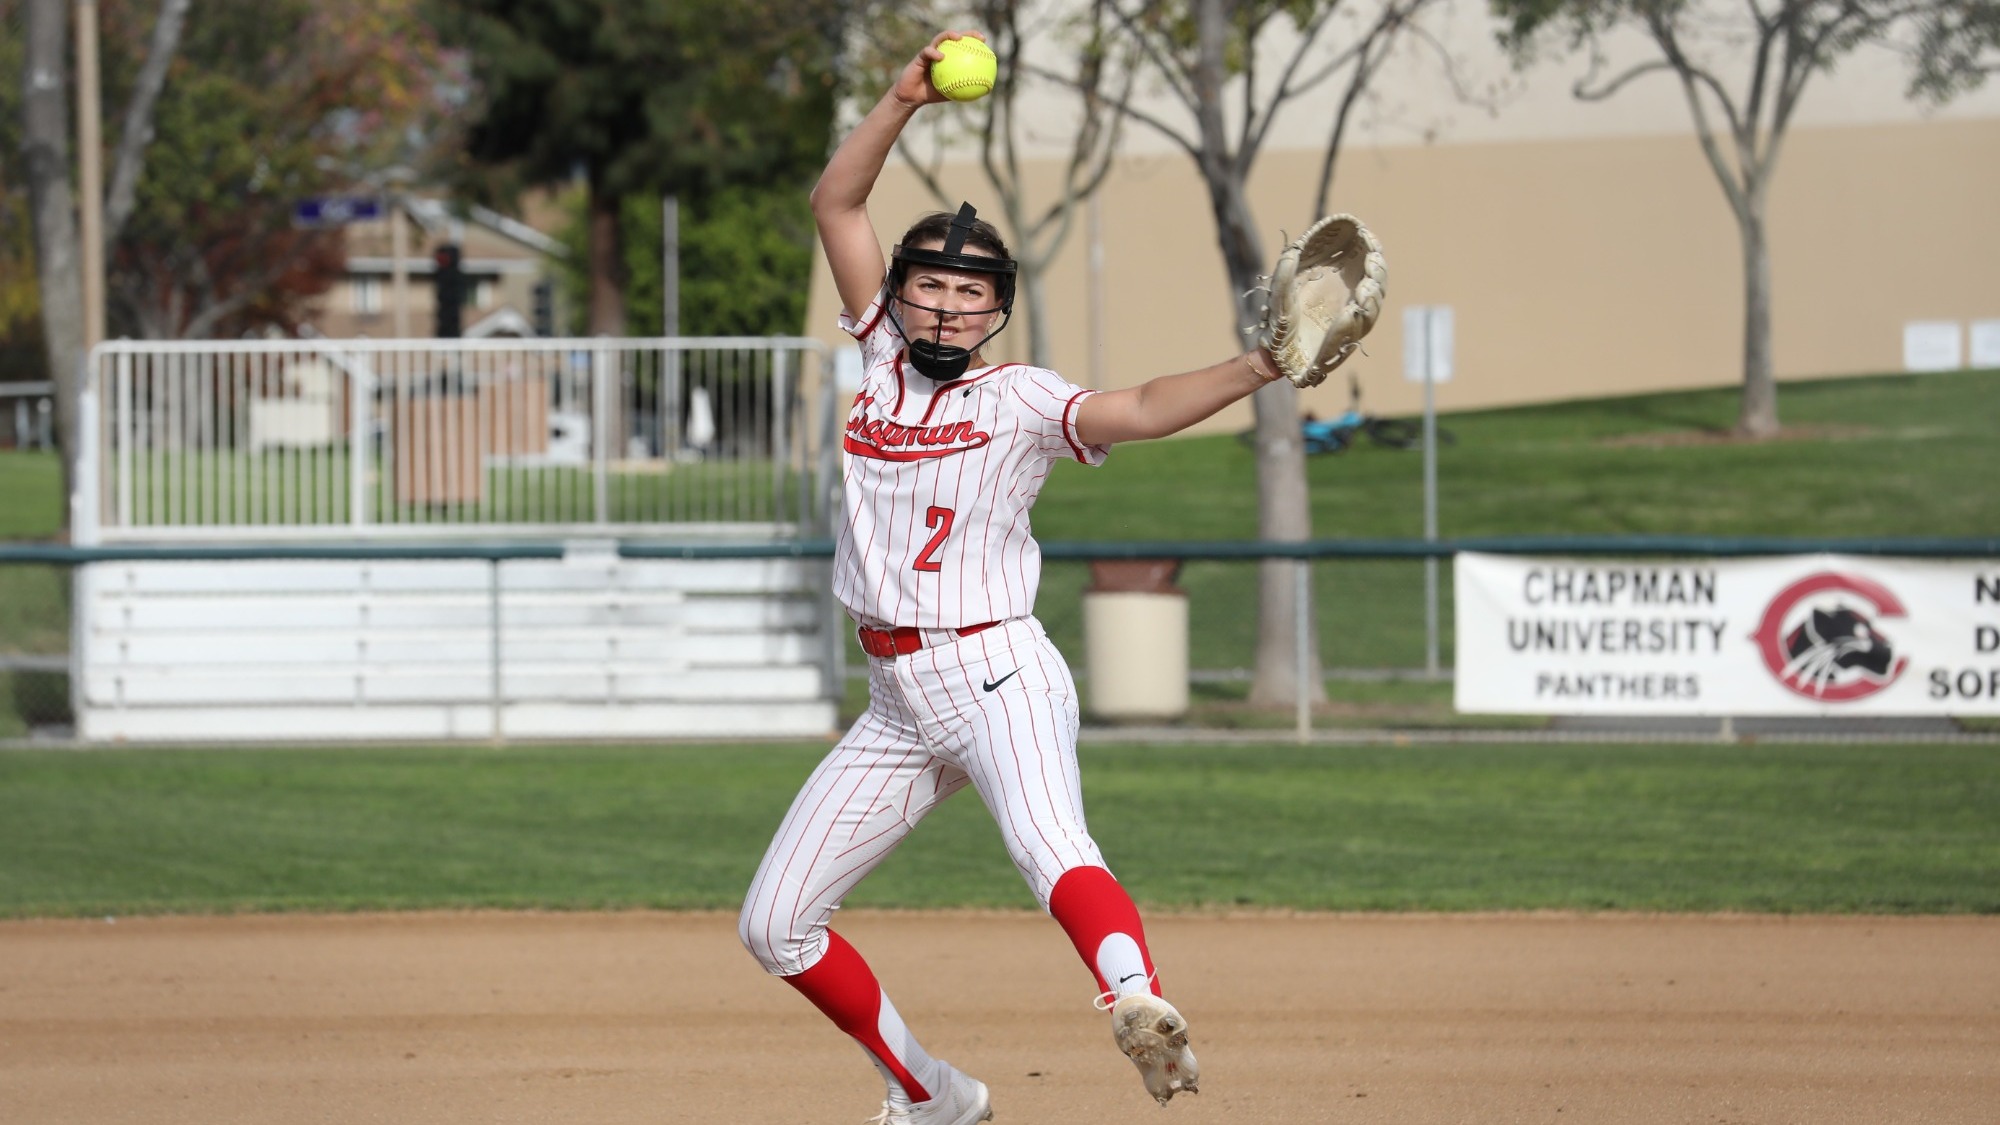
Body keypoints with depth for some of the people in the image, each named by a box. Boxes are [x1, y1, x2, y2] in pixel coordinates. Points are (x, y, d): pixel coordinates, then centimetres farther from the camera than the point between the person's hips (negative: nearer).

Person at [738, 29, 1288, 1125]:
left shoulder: (1019, 399, -3)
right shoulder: (884, 357, 12)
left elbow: (1139, 410, -19)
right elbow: (834, 205, 11)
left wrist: (1254, 369, -35)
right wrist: (904, 100, -1)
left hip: (998, 675, -7)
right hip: (897, 705, 7)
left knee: (1050, 849, -35)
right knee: (774, 924, 7)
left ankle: (1140, 1007, -62)